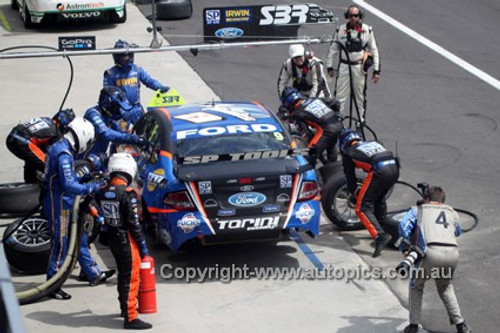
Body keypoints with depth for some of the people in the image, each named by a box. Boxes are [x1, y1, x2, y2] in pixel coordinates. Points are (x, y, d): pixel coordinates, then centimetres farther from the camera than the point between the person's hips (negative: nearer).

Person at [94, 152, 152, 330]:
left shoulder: (103, 192, 2)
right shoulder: (127, 194, -20)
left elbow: (104, 216, 10)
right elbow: (134, 223, -18)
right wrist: (142, 245, -9)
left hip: (112, 239, 8)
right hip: (127, 240, -8)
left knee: (123, 274, 23)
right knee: (131, 278, -2)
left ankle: (125, 307, 39)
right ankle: (130, 318, 0)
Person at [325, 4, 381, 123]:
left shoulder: (367, 30, -1)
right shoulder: (341, 30, 1)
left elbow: (374, 50, 3)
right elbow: (333, 49, 9)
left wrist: (376, 70, 1)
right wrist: (329, 66, 9)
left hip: (360, 67, 0)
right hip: (344, 66, 0)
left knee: (360, 96, 8)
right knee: (340, 96, -1)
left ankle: (361, 121, 19)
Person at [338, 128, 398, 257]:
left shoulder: (348, 153, 18)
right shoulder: (372, 143, 33)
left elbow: (350, 176, 23)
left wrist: (354, 194, 42)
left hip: (379, 172, -6)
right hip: (394, 169, 6)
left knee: (362, 208, -1)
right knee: (379, 200, 31)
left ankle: (380, 236, -17)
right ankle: (382, 227, 43)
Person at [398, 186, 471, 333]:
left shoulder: (418, 209, 22)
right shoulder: (452, 212, 30)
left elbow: (404, 225, 4)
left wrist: (405, 248, 3)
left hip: (431, 251, -3)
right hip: (452, 252, 3)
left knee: (416, 286, 23)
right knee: (445, 288, 29)